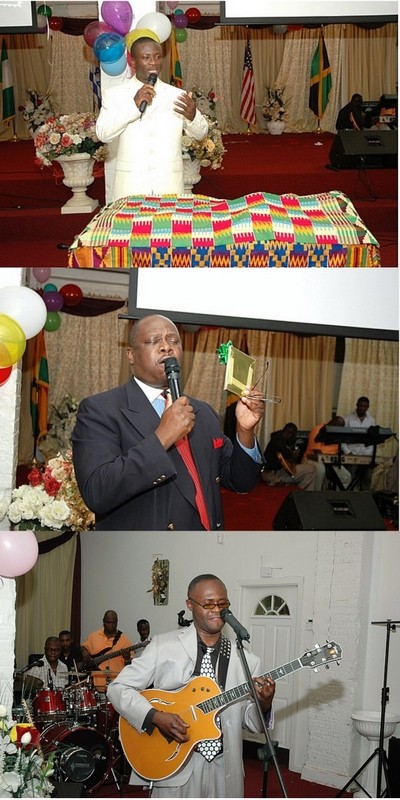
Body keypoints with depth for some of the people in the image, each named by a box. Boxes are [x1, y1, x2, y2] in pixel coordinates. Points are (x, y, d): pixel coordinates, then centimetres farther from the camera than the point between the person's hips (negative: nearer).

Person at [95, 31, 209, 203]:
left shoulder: (177, 95, 9)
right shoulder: (114, 93, 6)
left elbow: (200, 134, 11)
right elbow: (103, 134, -6)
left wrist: (193, 116, -12)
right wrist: (133, 105, -17)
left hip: (169, 187, 1)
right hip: (131, 187, -1)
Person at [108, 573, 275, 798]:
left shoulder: (247, 661, 1)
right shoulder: (163, 645, -6)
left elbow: (252, 723, 6)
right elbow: (119, 688, -6)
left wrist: (264, 704, -15)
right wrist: (156, 717, -20)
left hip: (224, 768, 3)